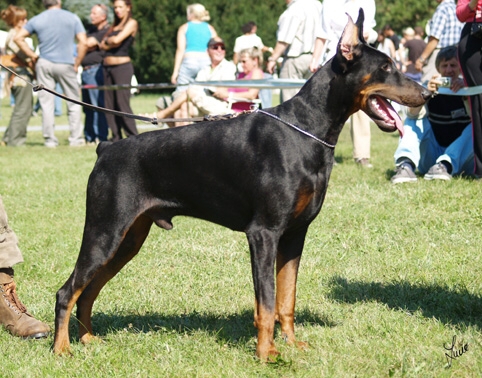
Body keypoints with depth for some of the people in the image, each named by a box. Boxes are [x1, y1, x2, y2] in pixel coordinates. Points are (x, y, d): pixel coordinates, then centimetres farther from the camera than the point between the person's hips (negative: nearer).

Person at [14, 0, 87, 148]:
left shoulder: (37, 20, 5)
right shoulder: (72, 18, 2)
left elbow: (18, 38, 2)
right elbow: (83, 43, -4)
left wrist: (32, 55, 6)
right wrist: (77, 64, 3)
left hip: (44, 64, 1)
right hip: (66, 64, -1)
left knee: (47, 104, 4)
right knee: (74, 103, 7)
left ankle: (50, 140, 3)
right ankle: (76, 139, 4)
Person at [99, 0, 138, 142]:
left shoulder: (131, 23, 0)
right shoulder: (114, 26, 20)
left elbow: (117, 40, -12)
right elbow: (102, 46, 10)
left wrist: (107, 40, 5)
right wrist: (111, 43, -7)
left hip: (122, 67, -7)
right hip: (108, 67, 7)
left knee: (122, 104, -11)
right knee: (109, 105, 3)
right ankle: (116, 138, 7)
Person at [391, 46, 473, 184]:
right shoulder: (432, 89, 0)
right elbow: (413, 114, -21)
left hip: (461, 158, -1)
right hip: (431, 157, 1)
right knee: (414, 119, -13)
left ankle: (446, 165, -36)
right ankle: (405, 164, -35)